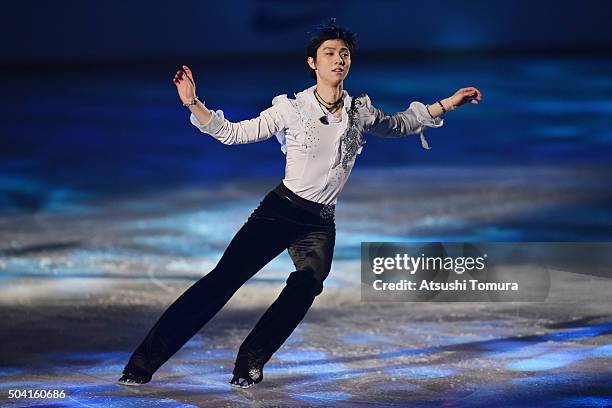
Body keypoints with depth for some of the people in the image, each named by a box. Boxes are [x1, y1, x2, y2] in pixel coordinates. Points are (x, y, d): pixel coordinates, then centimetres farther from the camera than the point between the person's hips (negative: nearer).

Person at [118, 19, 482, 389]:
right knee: (223, 279, -13)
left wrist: (446, 105, 23)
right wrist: (194, 105, -13)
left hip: (321, 223, 3)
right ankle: (145, 361, -11)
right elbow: (232, 133, 0)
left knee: (309, 283, -27)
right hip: (281, 209, -3)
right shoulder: (291, 109, -3)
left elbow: (397, 126, 27)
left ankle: (252, 362, -14)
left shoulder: (361, 111, 7)